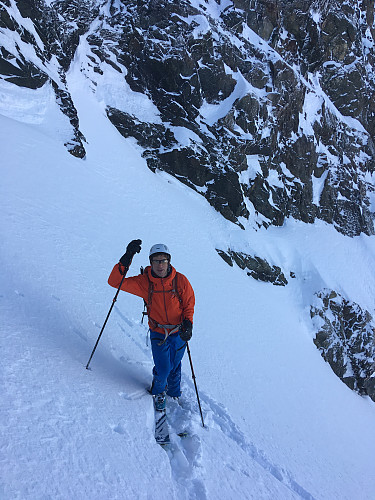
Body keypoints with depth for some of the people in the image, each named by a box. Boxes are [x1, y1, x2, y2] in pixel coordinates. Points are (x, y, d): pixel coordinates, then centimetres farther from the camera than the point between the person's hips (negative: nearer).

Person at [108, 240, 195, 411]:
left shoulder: (180, 280, -12)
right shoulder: (144, 282, -13)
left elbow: (189, 304, -1)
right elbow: (115, 281, -16)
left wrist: (187, 323, -18)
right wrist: (126, 259, -28)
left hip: (179, 332, 1)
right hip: (158, 333, -1)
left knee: (175, 367, 17)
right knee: (163, 369, -3)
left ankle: (174, 394, 48)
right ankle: (158, 392, 33)